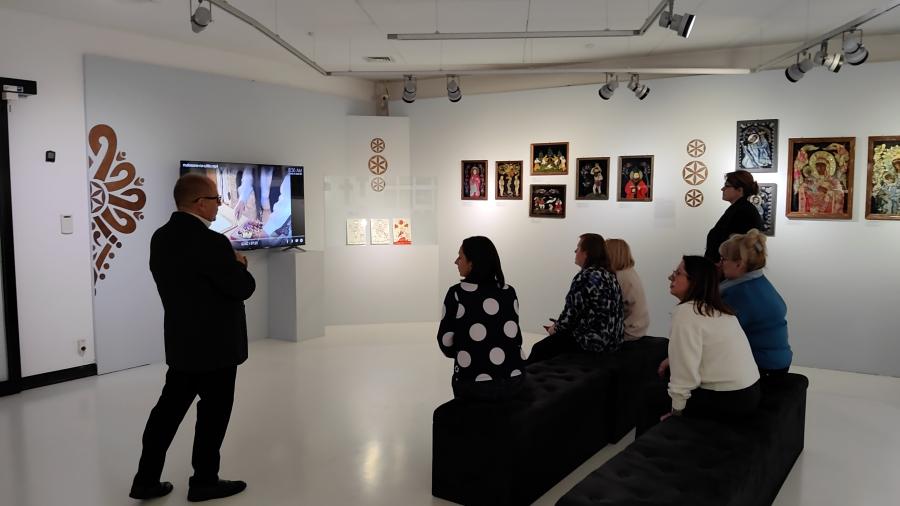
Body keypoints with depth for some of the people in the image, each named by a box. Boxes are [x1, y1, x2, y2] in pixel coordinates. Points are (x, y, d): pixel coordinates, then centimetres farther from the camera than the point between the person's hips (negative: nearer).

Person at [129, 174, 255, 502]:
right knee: (214, 412, 6)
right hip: (215, 344, -8)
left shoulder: (161, 238, 5)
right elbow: (244, 288, -18)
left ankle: (146, 479, 21)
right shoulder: (210, 242, -23)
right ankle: (204, 481, 18)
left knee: (170, 407, 15)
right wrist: (238, 265, 1)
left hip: (181, 341, 8)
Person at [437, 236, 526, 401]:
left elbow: (446, 341, -3)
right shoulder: (509, 292, 4)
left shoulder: (457, 293, -8)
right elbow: (511, 334, 13)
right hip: (514, 380, 3)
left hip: (475, 385, -3)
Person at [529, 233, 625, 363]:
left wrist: (555, 329, 3)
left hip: (592, 342, -9)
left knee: (539, 349, 6)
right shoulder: (609, 275, 9)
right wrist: (559, 325, 14)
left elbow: (571, 313, -17)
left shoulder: (584, 277, -18)